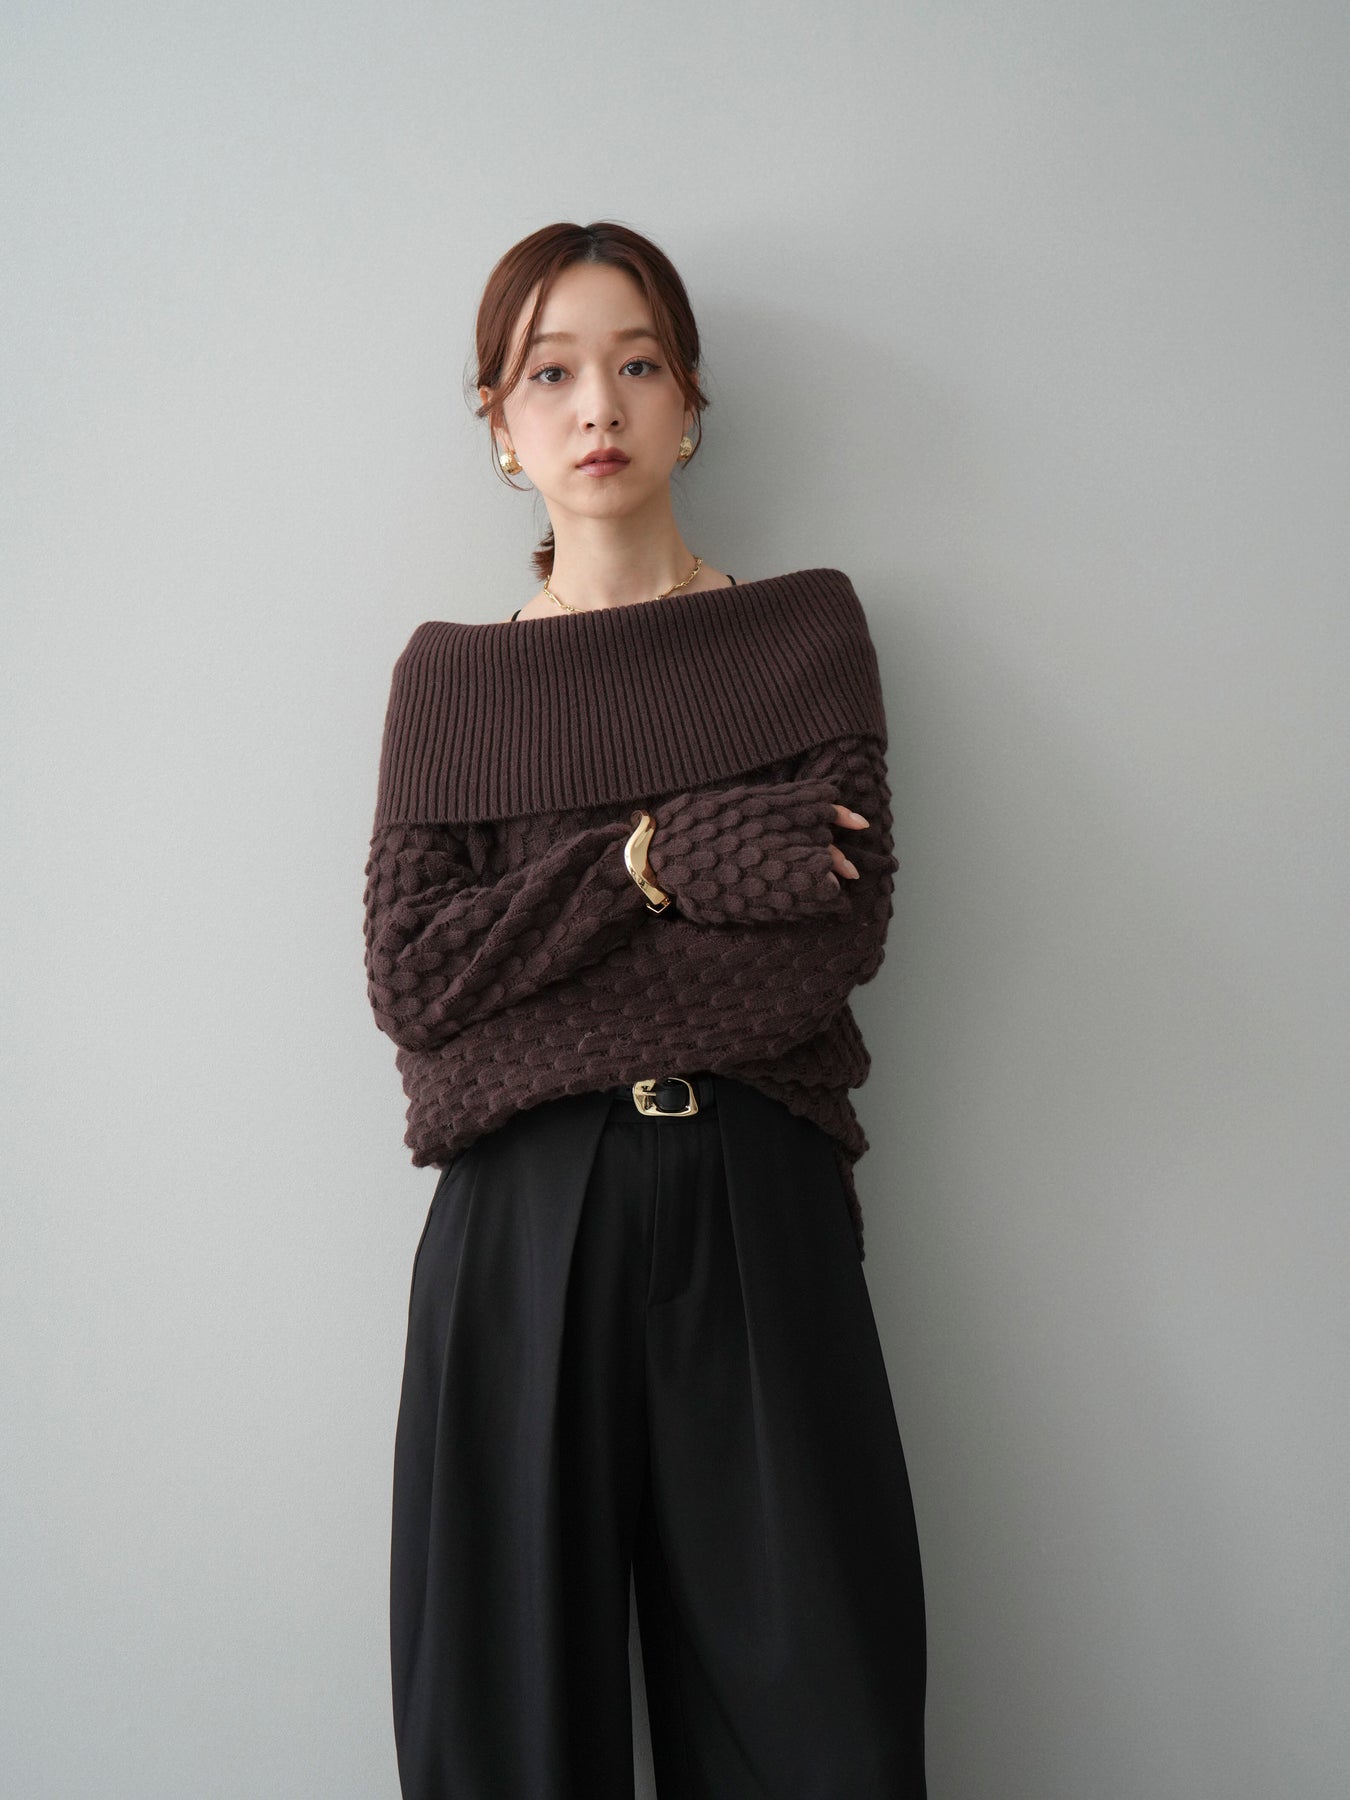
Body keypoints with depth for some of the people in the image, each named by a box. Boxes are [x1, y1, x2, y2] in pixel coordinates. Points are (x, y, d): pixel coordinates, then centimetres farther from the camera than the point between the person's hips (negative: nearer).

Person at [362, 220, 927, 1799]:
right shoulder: (449, 674, 10)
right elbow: (406, 973, -1)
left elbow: (844, 926, -6)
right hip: (518, 1233, 1)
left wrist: (511, 1055, -9)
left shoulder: (809, 628, 8)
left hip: (757, 1212, 0)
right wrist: (656, 854, -12)